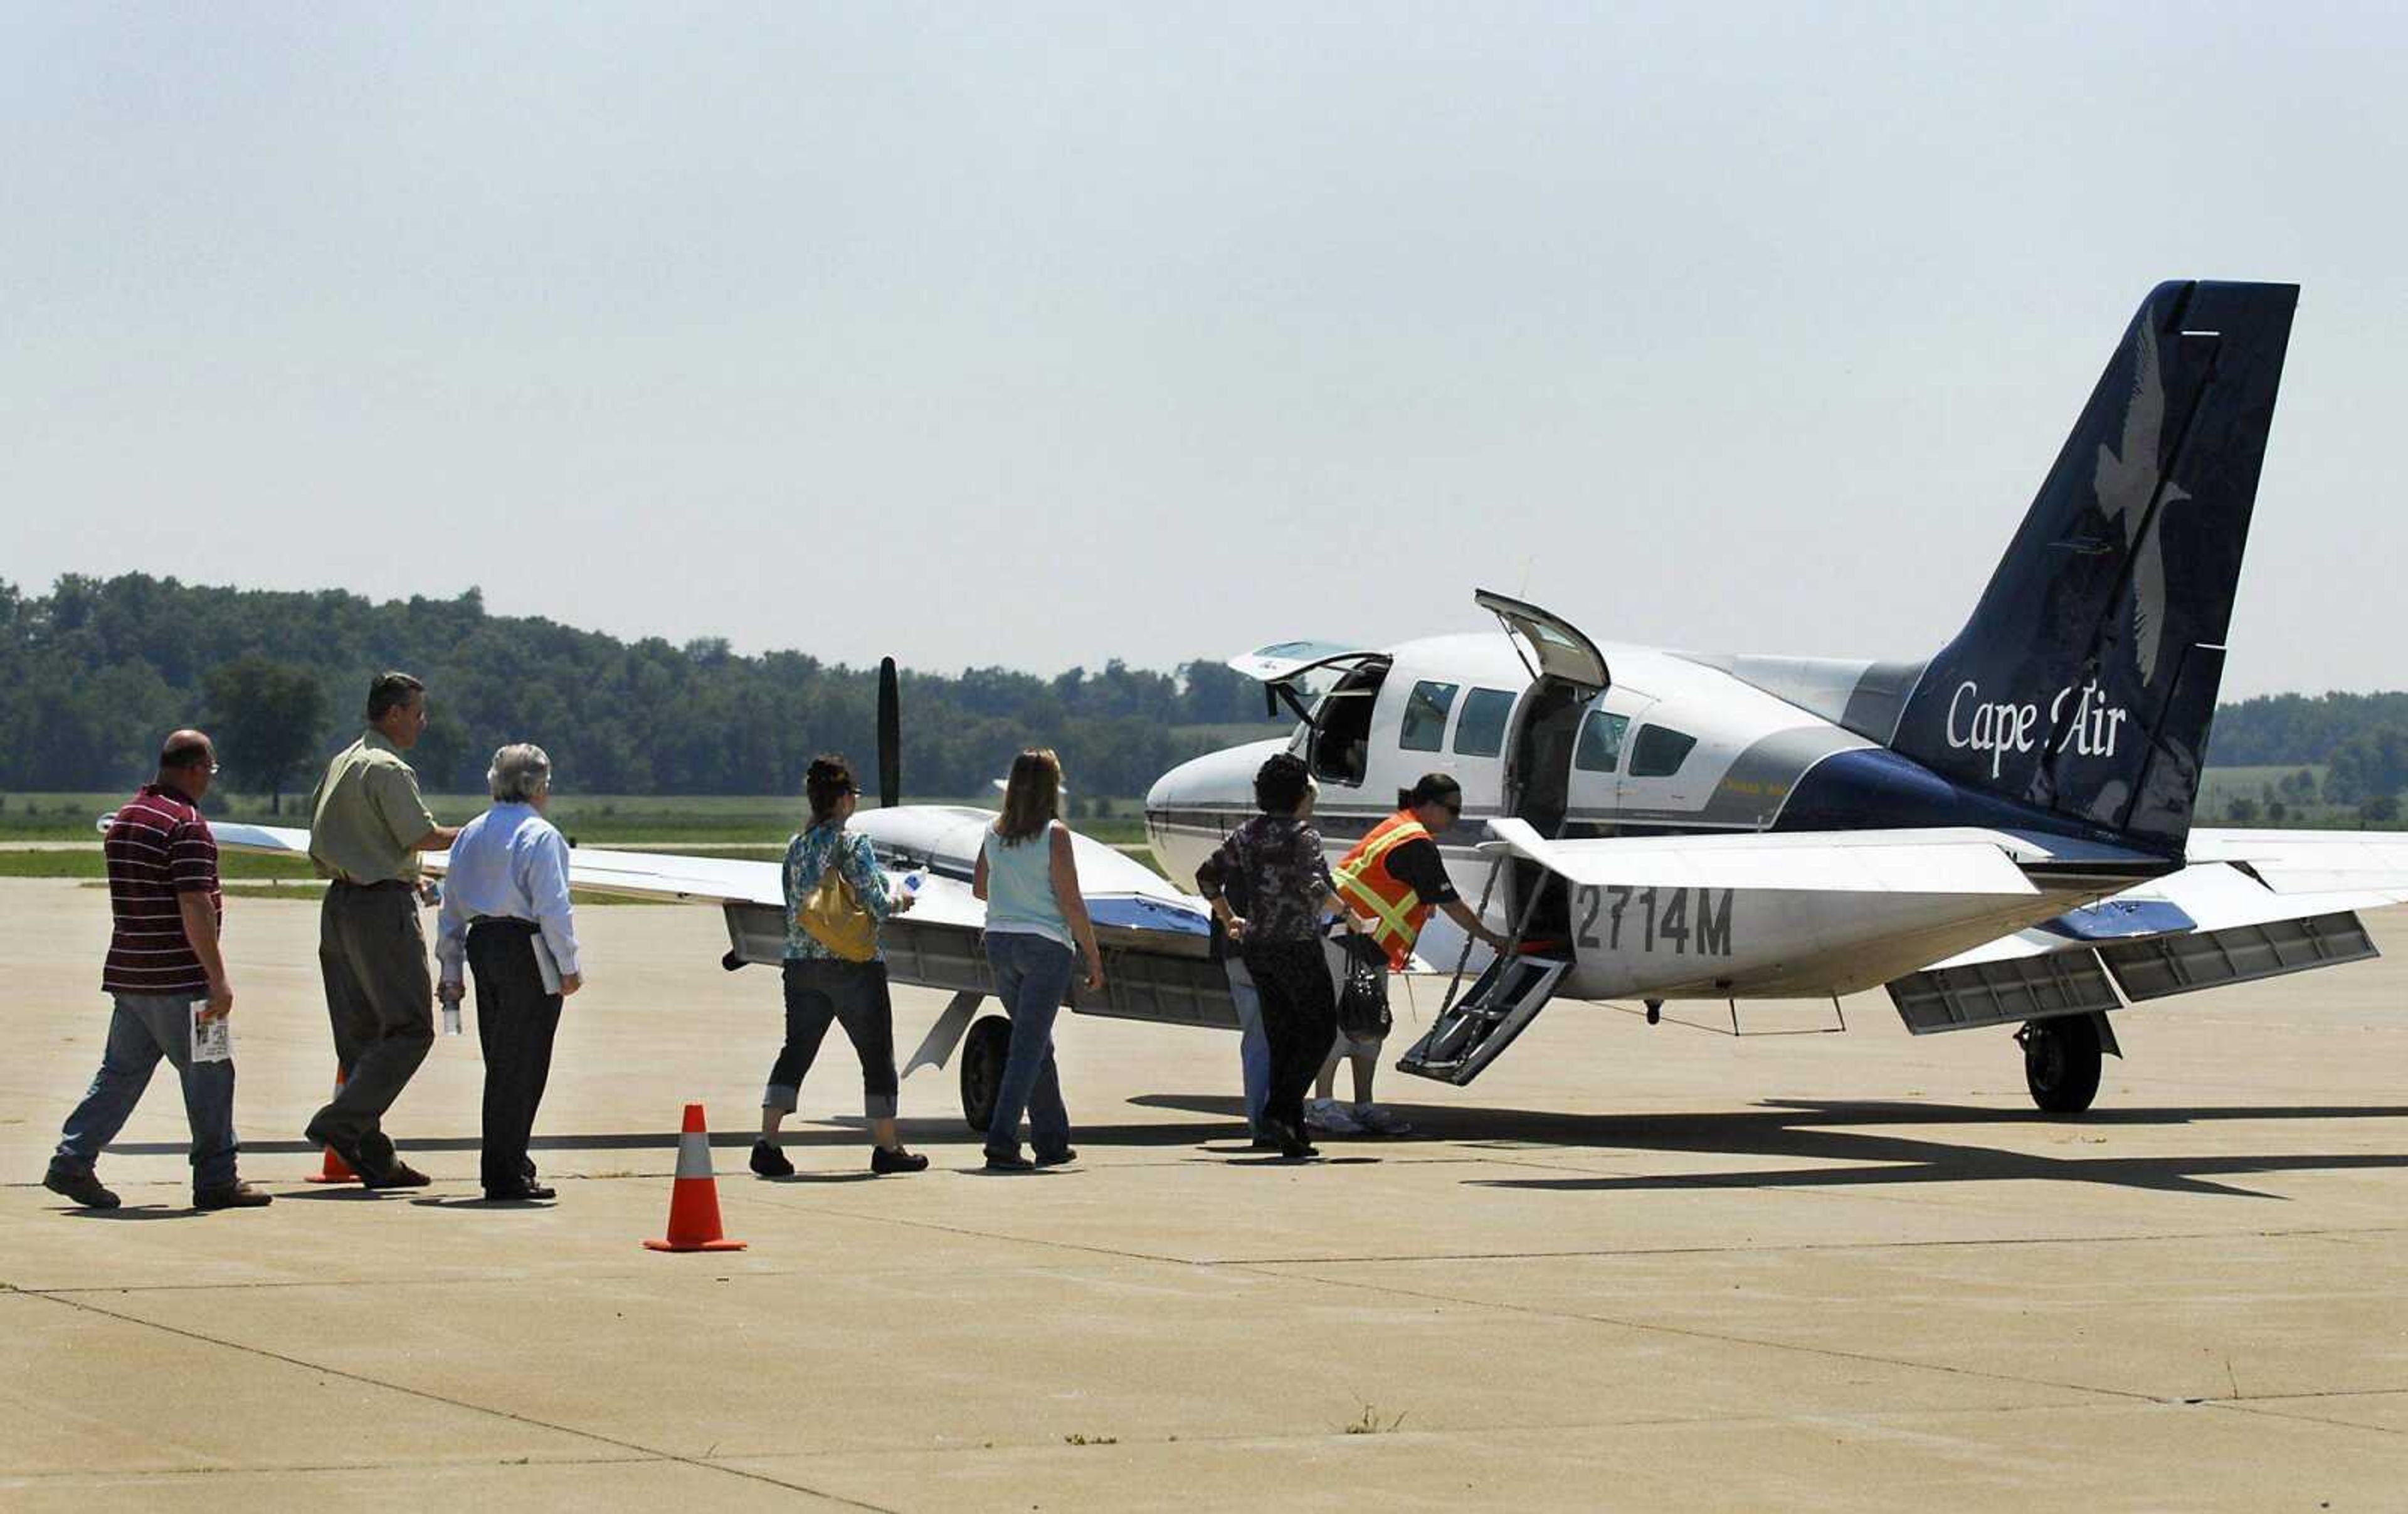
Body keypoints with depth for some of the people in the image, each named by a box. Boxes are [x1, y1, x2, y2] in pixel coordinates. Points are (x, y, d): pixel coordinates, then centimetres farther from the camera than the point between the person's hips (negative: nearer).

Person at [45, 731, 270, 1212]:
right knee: (209, 1075, 1)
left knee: (121, 1072, 13)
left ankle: (72, 1162, 8)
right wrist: (218, 980, -19)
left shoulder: (125, 817, 13)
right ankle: (215, 1180, 5)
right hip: (177, 979, -8)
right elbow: (194, 908, -20)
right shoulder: (187, 825, -15)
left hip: (127, 972, 8)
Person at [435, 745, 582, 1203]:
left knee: (501, 1065, 16)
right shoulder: (539, 835, -10)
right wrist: (569, 966, -9)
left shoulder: (470, 835, 13)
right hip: (528, 953, -7)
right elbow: (552, 906, -16)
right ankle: (506, 1176, -3)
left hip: (483, 947, 7)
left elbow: (451, 907, 15)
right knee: (523, 1066, -3)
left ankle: (502, 1166, 21)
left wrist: (451, 971, 20)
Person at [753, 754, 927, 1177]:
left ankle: (768, 1142, -5)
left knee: (795, 1051, 6)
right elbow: (875, 905, -15)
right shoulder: (852, 844, -10)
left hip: (802, 964, 6)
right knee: (877, 1054, 8)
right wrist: (898, 901, 7)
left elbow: (794, 908, 12)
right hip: (854, 965, -5)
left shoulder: (796, 847, 8)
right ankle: (886, 1147, 15)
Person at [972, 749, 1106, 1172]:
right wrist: (1093, 957, -4)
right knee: (1029, 1046, -4)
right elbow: (1071, 903, -12)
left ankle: (1052, 1140, 23)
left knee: (1037, 1043, 18)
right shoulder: (1054, 835, -12)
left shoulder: (995, 833, 4)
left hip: (999, 944, 6)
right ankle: (1001, 1141, -13)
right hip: (1045, 946, -6)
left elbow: (979, 888, 16)